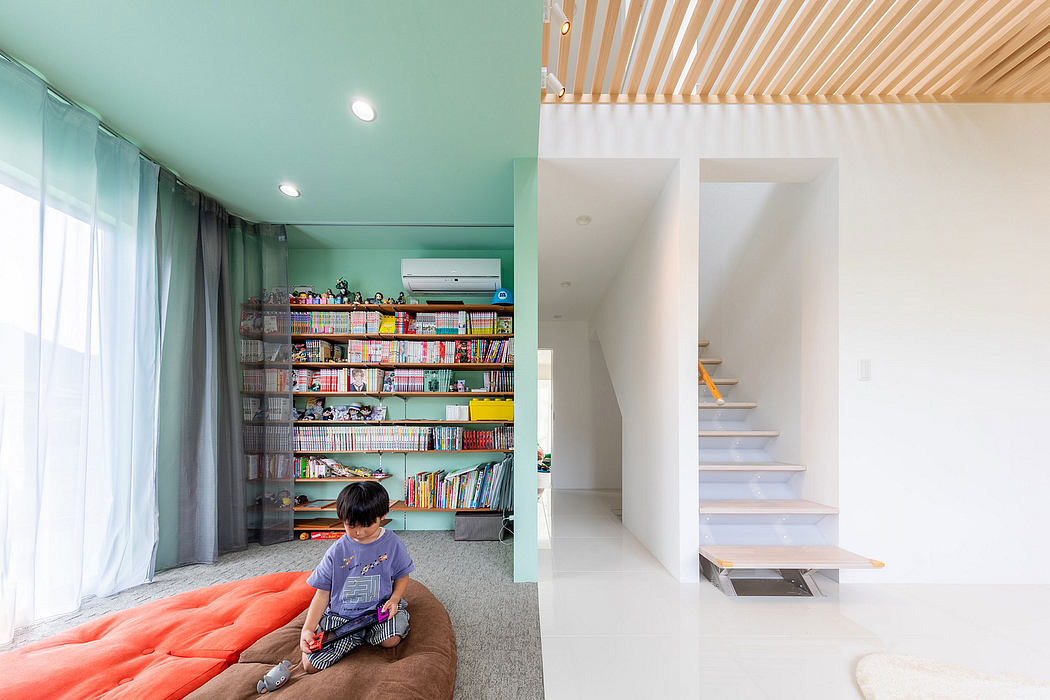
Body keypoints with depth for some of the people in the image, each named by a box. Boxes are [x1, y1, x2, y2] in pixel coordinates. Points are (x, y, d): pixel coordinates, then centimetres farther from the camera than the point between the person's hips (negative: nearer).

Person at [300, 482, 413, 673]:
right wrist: (308, 629, -10)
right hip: (339, 614, 1)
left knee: (391, 640, -26)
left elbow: (402, 576, 6)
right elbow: (323, 592, 1)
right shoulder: (337, 551, -6)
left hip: (378, 607, 0)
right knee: (310, 664, -14)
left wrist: (394, 599, -13)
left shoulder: (392, 543, -8)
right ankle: (356, 637, 11)